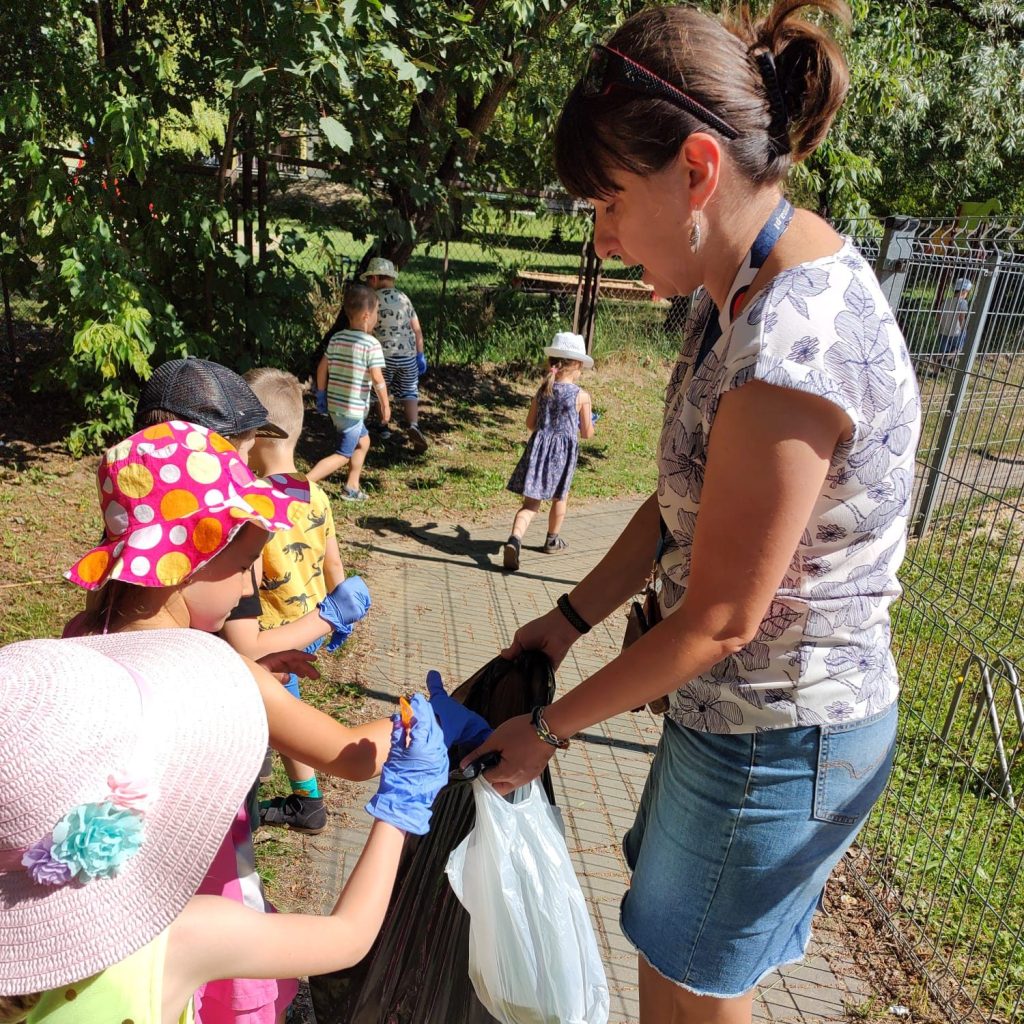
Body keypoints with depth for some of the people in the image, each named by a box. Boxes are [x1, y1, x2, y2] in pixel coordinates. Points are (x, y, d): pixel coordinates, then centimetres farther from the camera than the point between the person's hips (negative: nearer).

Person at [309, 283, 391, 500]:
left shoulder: (336, 338, 5)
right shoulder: (372, 344, -15)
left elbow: (322, 369, 9)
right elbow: (377, 378, -18)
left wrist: (321, 394, 19)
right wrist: (385, 404, -7)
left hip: (335, 404, 8)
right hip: (354, 408, -8)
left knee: (363, 441, 25)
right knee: (344, 455, 1)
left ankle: (352, 488, 27)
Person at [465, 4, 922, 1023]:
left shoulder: (794, 348, -32)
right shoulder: (740, 287, -1)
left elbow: (718, 620, -25)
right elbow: (682, 502, 5)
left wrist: (549, 727, -12)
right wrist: (568, 618, 7)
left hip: (777, 739, -8)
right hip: (736, 705, 9)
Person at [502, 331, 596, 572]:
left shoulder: (542, 390, 3)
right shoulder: (582, 396, -8)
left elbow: (530, 424, 8)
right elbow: (587, 433, -1)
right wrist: (588, 423, 21)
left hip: (539, 446, 2)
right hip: (564, 451, -2)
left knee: (531, 502, 1)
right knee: (559, 497, 21)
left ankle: (514, 540, -22)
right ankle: (552, 540, 38)